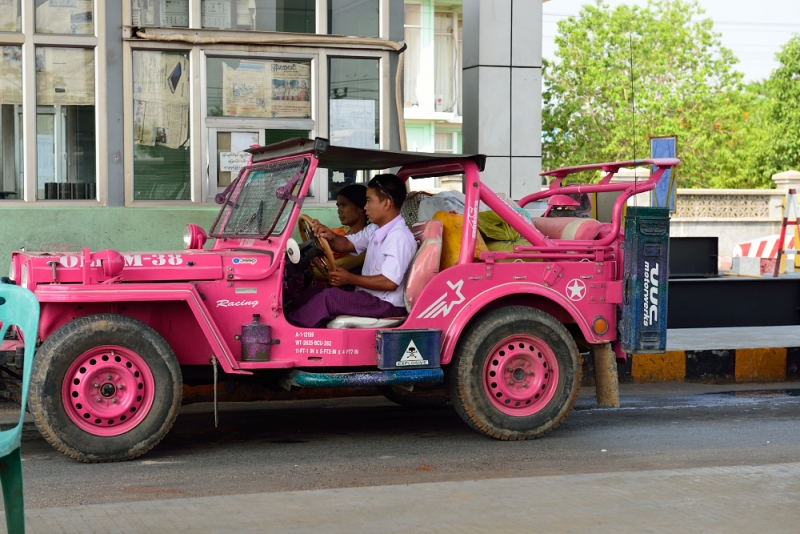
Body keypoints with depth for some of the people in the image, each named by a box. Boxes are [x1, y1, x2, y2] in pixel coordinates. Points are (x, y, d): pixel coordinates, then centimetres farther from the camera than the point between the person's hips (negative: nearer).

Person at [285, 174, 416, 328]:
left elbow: (390, 282, -25)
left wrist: (350, 279, -17)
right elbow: (347, 244, 18)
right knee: (313, 292, 2)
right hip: (368, 298, 10)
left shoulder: (399, 237, -19)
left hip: (388, 306, -10)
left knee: (328, 297, -23)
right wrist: (330, 237, -7)